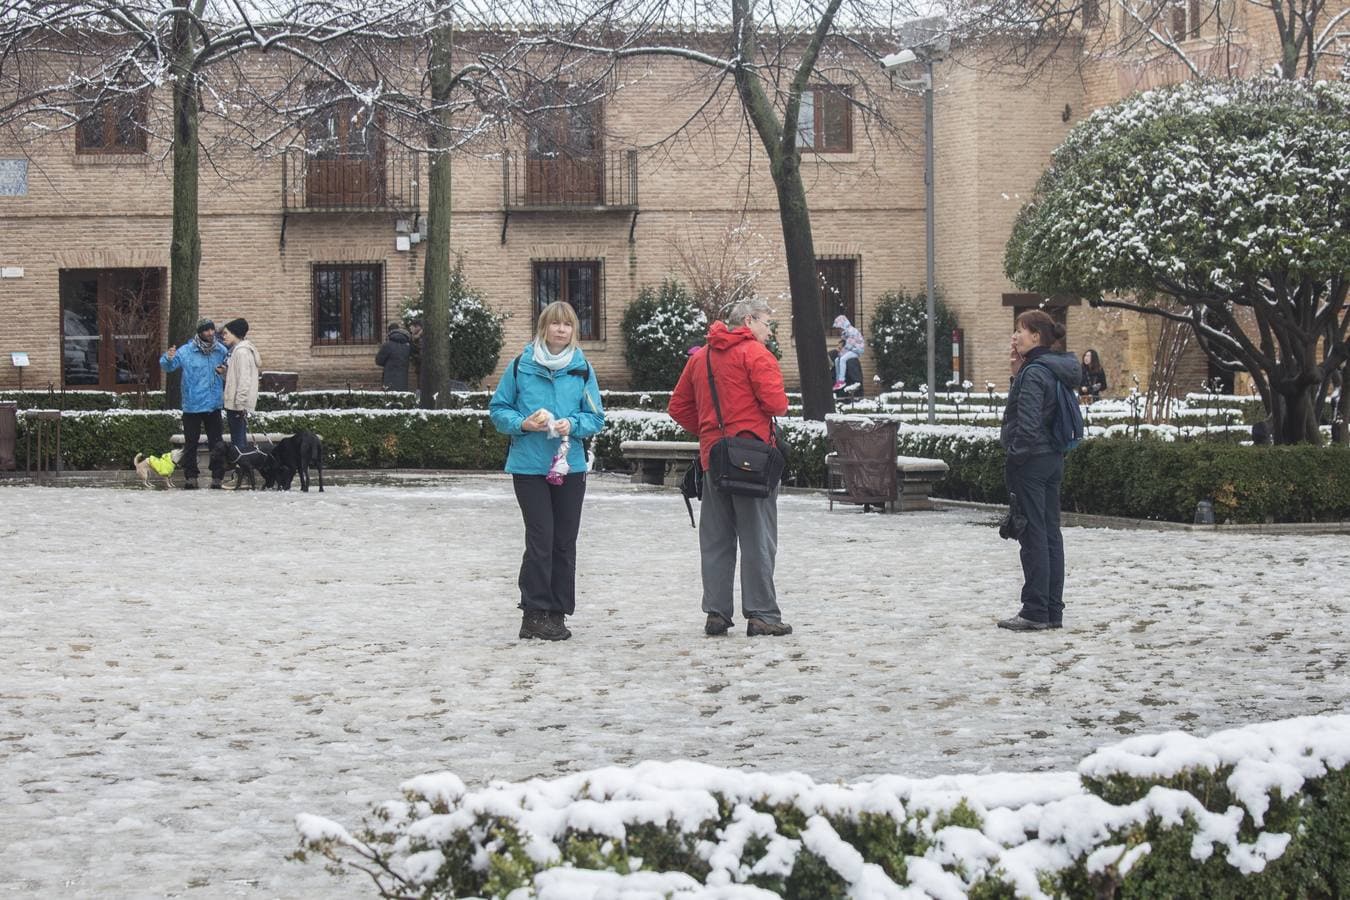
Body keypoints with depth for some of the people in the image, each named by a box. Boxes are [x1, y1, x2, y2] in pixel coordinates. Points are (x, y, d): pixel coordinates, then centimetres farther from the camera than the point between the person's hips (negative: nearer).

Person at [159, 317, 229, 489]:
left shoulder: (221, 351, 2)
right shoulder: (186, 351, -6)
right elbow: (168, 366, -10)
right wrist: (168, 358, -31)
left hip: (214, 406, 2)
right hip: (192, 406, -2)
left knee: (216, 443, 6)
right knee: (190, 443, 4)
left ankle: (217, 476, 12)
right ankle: (190, 476, 11)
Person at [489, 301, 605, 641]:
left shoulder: (582, 369, 4)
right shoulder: (521, 366, -2)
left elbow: (596, 417, 7)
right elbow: (498, 409, 4)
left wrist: (573, 425, -12)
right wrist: (522, 423, -13)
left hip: (570, 466, 3)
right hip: (529, 466, -3)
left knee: (564, 542, 7)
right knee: (540, 539, -8)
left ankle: (557, 613, 17)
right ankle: (535, 613, -1)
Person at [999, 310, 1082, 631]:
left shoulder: (1034, 373, -16)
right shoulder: (1055, 370, 13)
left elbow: (1027, 422, -22)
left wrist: (1015, 459, -13)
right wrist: (1018, 375, 7)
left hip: (1031, 462, -9)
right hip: (1053, 460, 9)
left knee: (1033, 536, -4)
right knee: (1051, 535, 10)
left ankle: (1035, 612, -1)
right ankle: (1053, 611, 14)